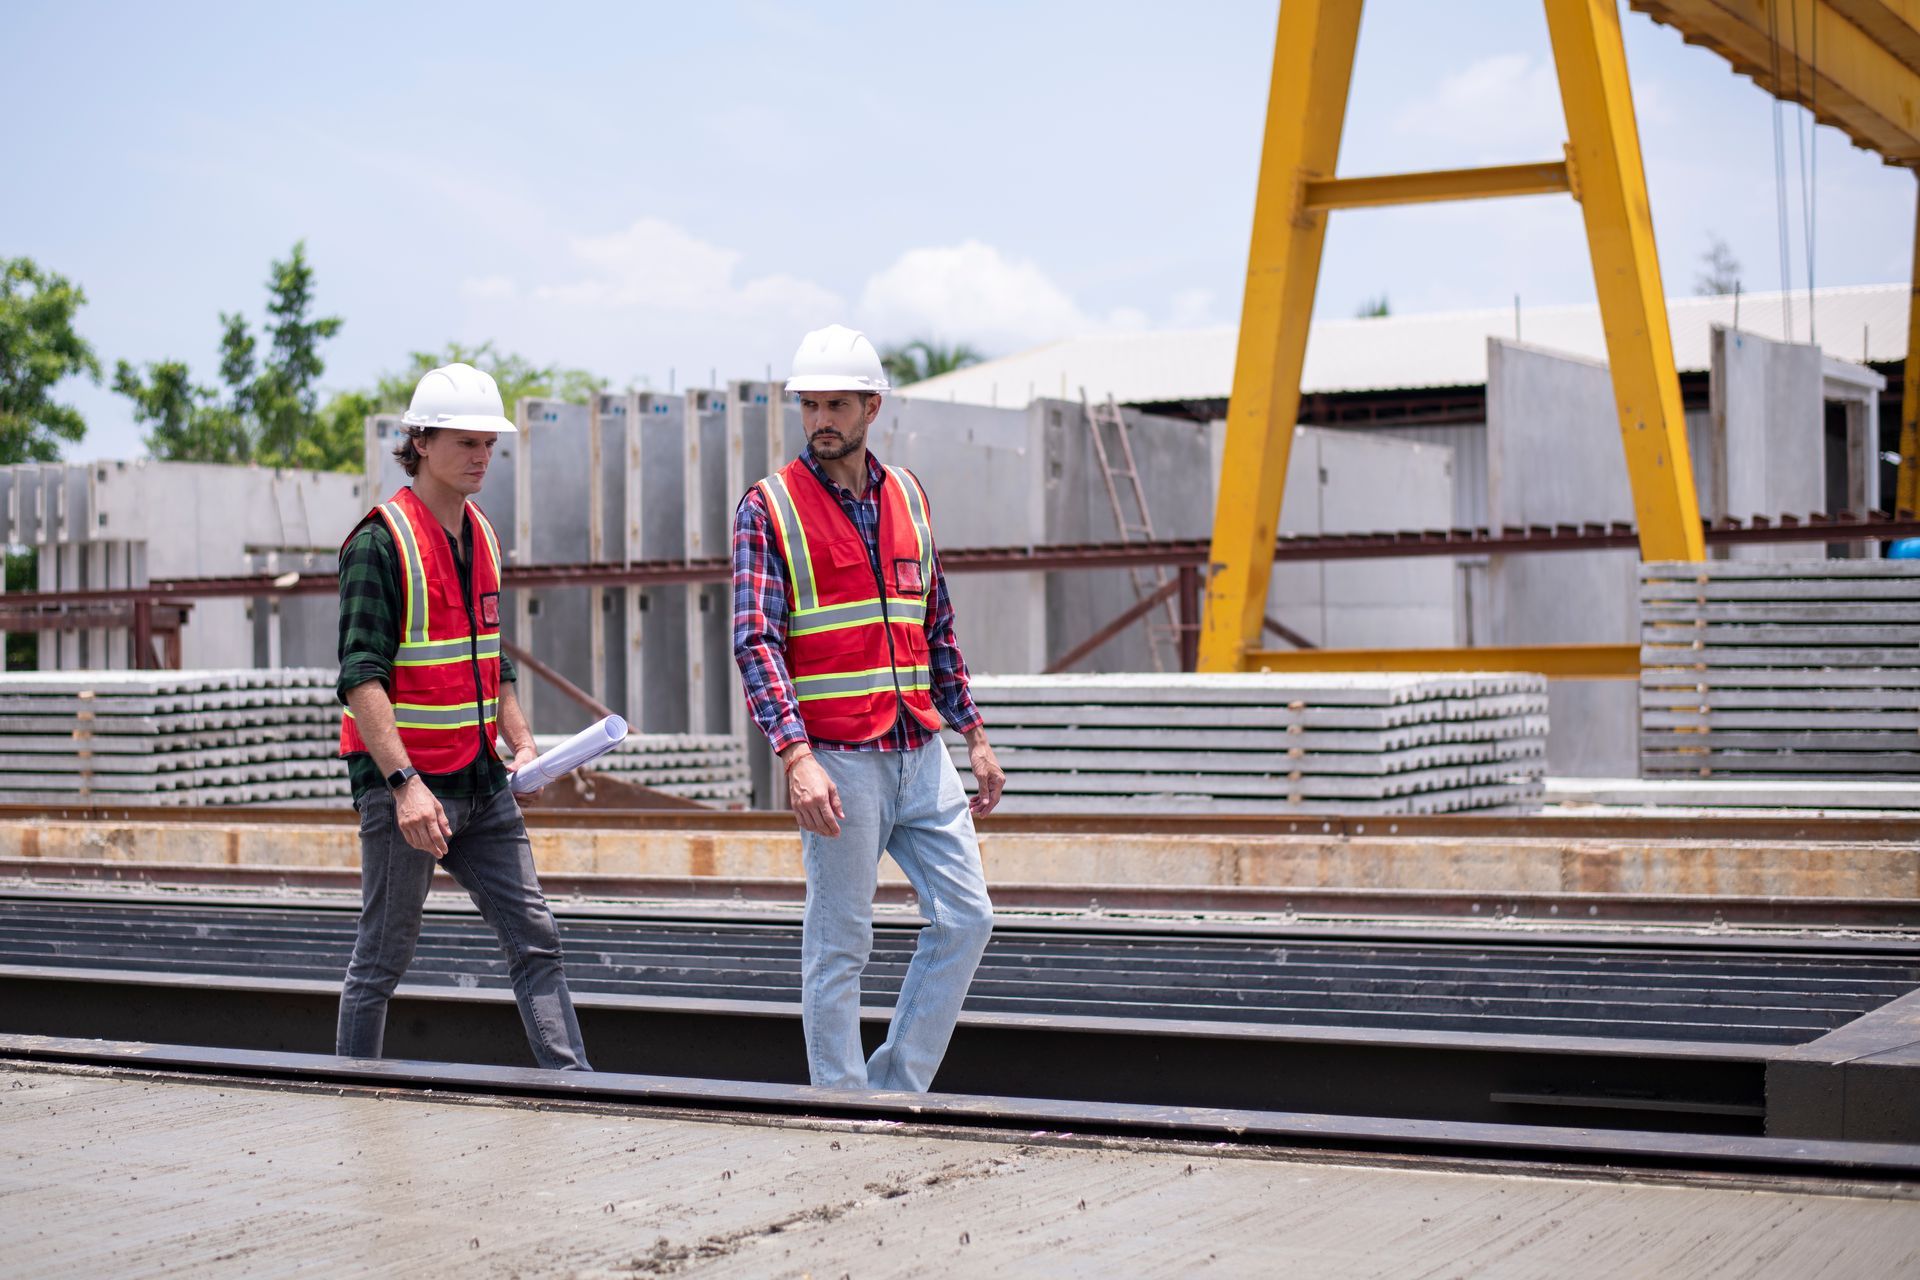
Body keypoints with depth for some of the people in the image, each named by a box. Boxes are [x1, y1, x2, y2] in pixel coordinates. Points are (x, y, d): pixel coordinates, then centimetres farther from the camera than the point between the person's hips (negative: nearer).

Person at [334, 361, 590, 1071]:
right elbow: (360, 677, -18)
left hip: (482, 781, 7)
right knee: (384, 955, 3)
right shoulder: (381, 541, -12)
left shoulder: (483, 536, 13)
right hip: (403, 781, -7)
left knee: (535, 938, 2)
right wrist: (404, 783, -26)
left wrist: (520, 741, 11)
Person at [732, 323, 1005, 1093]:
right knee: (839, 945, 1)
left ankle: (897, 1087, 16)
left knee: (965, 918, 5)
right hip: (837, 762, -6)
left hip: (922, 752, 6)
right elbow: (755, 640, -13)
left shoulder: (907, 495, 12)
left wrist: (973, 735, 16)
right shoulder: (769, 507, -5)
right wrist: (796, 756, -24)